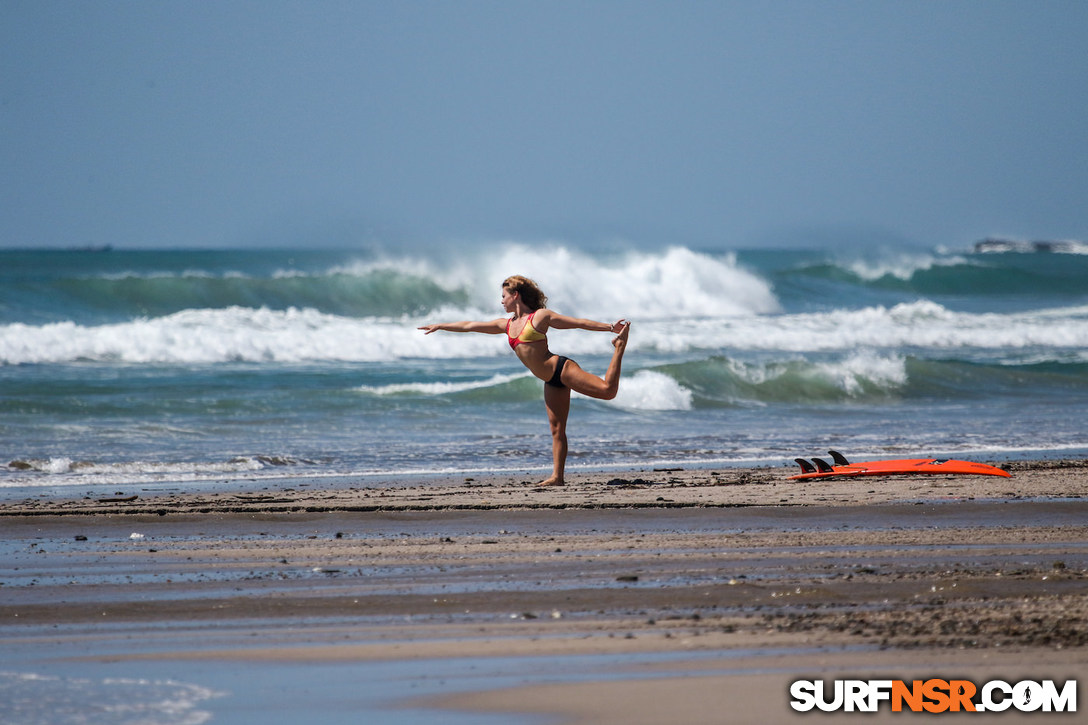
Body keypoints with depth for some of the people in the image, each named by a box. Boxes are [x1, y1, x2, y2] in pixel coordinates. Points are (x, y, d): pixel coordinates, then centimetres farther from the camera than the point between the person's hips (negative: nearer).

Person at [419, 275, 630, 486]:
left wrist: (609, 327, -11)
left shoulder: (540, 317, -4)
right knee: (556, 429, 3)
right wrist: (440, 326, 29)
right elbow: (469, 326, 24)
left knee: (608, 390, -22)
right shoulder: (507, 325, 15)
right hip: (551, 381, 7)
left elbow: (579, 323, -5)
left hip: (562, 369, -7)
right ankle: (557, 476, 2)